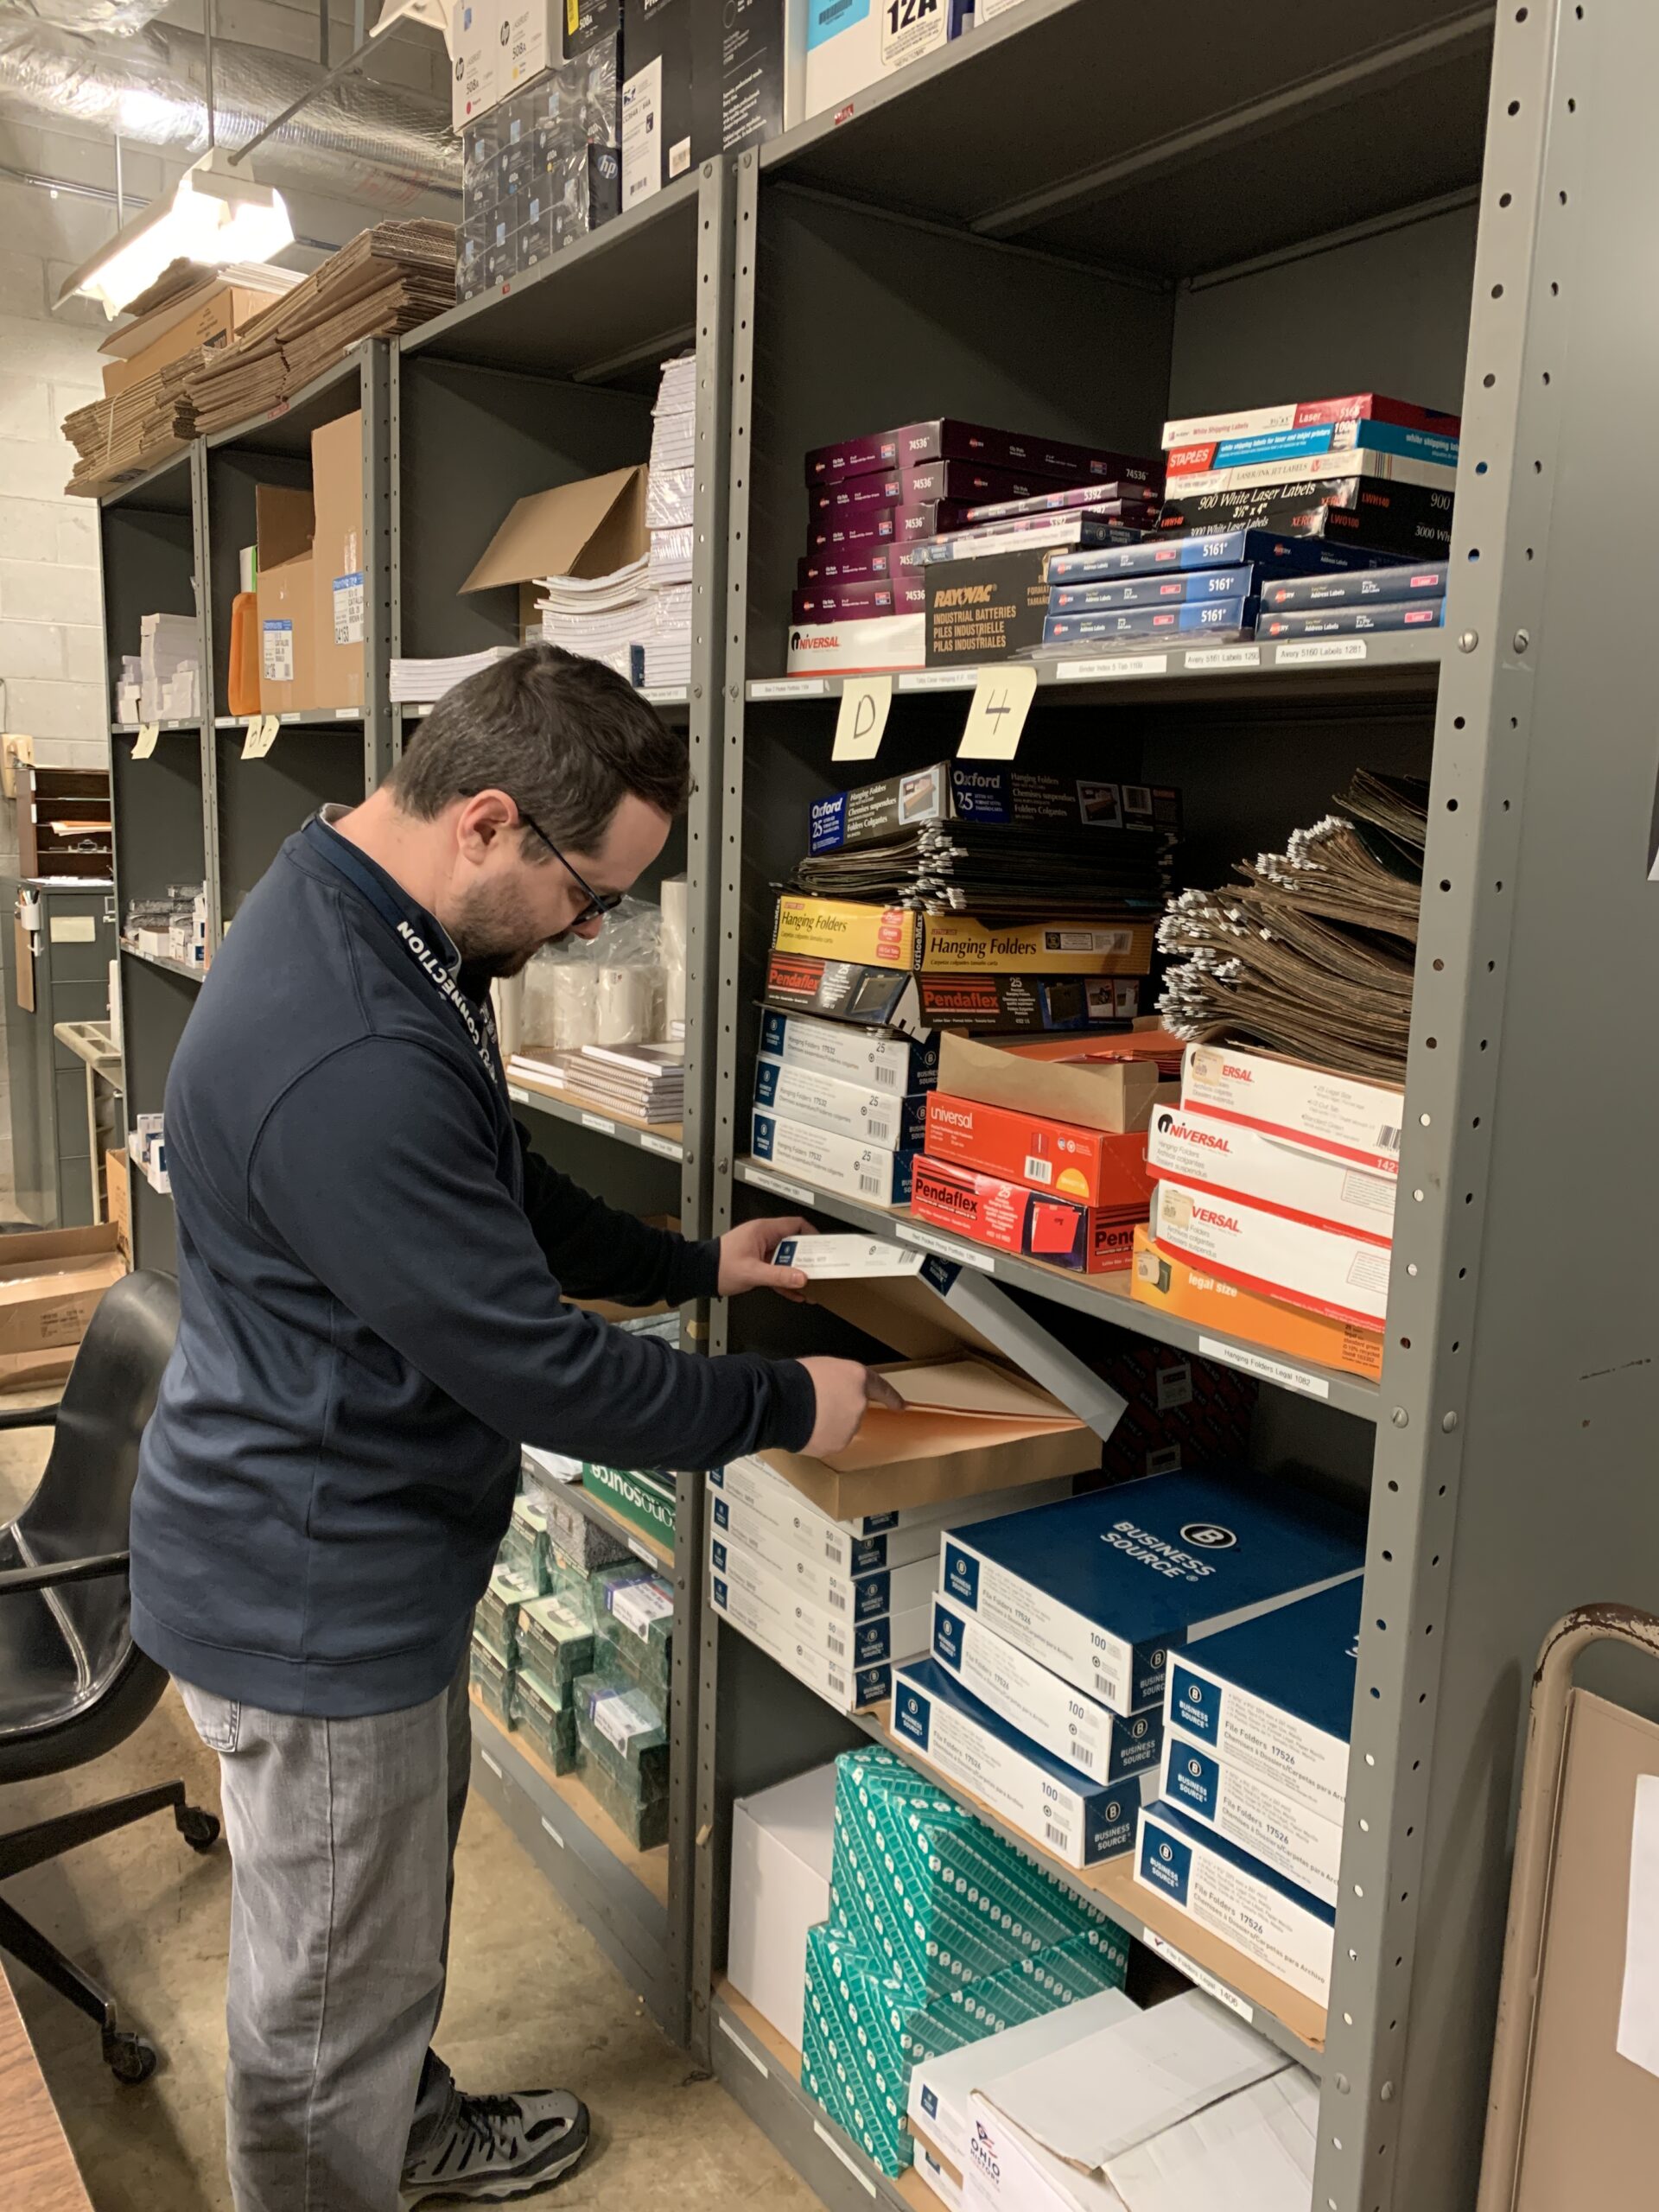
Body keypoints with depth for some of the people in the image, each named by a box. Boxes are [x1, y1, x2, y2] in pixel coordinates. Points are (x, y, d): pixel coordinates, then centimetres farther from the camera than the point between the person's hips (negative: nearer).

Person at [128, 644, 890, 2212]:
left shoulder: (349, 916, 0)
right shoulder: (353, 1065, -36)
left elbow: (502, 1199, 13)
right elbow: (533, 1367, -29)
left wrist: (691, 1265, 10)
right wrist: (782, 1408, -15)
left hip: (363, 1552, 11)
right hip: (309, 1597, -11)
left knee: (404, 1876, 31)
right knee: (330, 1980, 14)